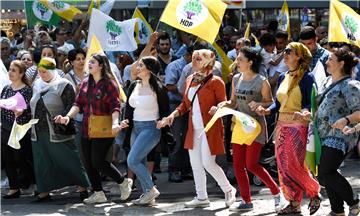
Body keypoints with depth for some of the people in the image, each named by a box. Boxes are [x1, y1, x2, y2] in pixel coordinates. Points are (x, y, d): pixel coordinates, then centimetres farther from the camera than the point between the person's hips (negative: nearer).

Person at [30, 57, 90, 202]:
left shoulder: (63, 85, -9)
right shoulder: (37, 85, 13)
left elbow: (71, 105, -11)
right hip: (38, 132, 7)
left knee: (69, 160, -1)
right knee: (42, 163, 9)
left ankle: (83, 187, 10)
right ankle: (44, 192, 16)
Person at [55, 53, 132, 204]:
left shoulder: (109, 83, -7)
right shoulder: (85, 83, 12)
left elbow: (115, 106, -14)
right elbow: (79, 104, 11)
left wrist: (115, 123, -28)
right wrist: (68, 116, -5)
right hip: (87, 129, 7)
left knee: (98, 161, -8)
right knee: (88, 162, 7)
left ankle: (123, 182, 12)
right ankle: (98, 193, 18)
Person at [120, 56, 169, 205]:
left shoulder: (157, 88, -11)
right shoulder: (134, 86, 8)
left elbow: (165, 109, -2)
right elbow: (129, 107, 15)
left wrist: (161, 121, -19)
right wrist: (126, 120, -1)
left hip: (151, 128, -8)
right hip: (136, 127, 8)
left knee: (132, 161, -14)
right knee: (140, 163, 10)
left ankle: (151, 189, -1)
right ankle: (148, 196, 19)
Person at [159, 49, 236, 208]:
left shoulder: (215, 81, -8)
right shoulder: (190, 80, 12)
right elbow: (185, 103, 18)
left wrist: (216, 109, -25)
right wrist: (172, 115, 5)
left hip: (210, 129, -7)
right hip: (194, 128, 7)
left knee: (208, 163, -11)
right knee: (195, 163, 8)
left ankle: (228, 190, 11)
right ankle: (201, 198, 19)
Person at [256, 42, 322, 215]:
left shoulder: (307, 77, -7)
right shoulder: (283, 78, 14)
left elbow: (311, 103, -12)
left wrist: (305, 112, -32)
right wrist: (267, 110, -2)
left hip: (298, 126, -7)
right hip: (282, 126, 7)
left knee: (295, 166, -9)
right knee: (283, 166, 5)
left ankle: (314, 194, 11)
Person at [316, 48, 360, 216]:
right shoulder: (329, 81, 15)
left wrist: (346, 120, -33)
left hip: (339, 137, -9)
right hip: (326, 136, 9)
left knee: (325, 173, -14)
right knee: (327, 174, 9)